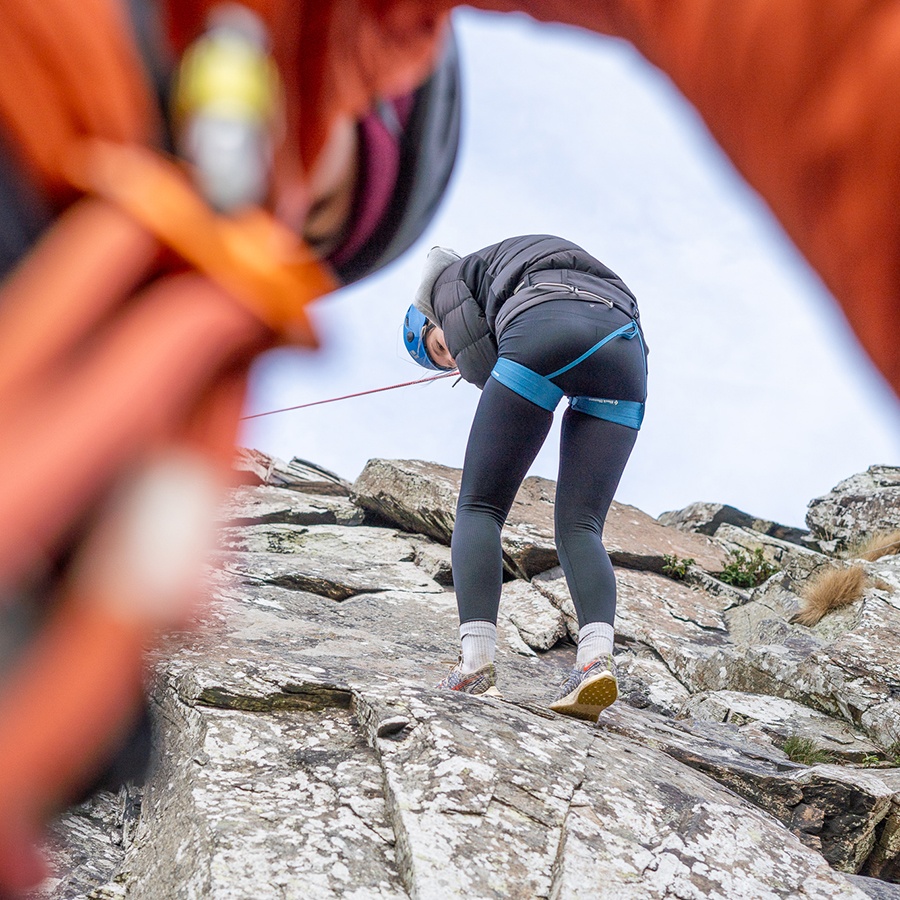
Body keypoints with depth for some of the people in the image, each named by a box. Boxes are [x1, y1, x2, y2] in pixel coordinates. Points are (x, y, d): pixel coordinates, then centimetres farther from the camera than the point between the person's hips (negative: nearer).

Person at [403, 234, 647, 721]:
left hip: (541, 332, -5)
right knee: (580, 526, 5)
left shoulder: (447, 280, 27)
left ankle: (476, 665, -11)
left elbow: (482, 366, 8)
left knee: (479, 508, 4)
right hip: (625, 347, 6)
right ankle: (597, 656, -19)